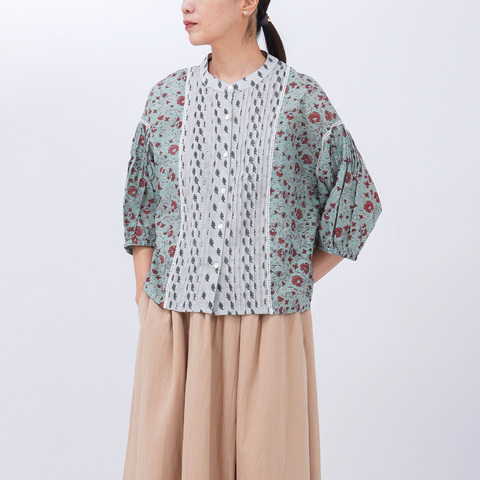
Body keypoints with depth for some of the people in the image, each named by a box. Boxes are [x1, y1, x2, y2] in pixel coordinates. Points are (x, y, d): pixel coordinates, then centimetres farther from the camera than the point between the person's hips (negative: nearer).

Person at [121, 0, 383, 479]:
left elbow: (357, 201, 4)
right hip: (177, 320, 2)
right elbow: (140, 207, 9)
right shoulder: (166, 97, 4)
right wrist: (146, 313, 4)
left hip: (268, 324, -2)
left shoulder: (303, 99, -4)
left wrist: (295, 281, 2)